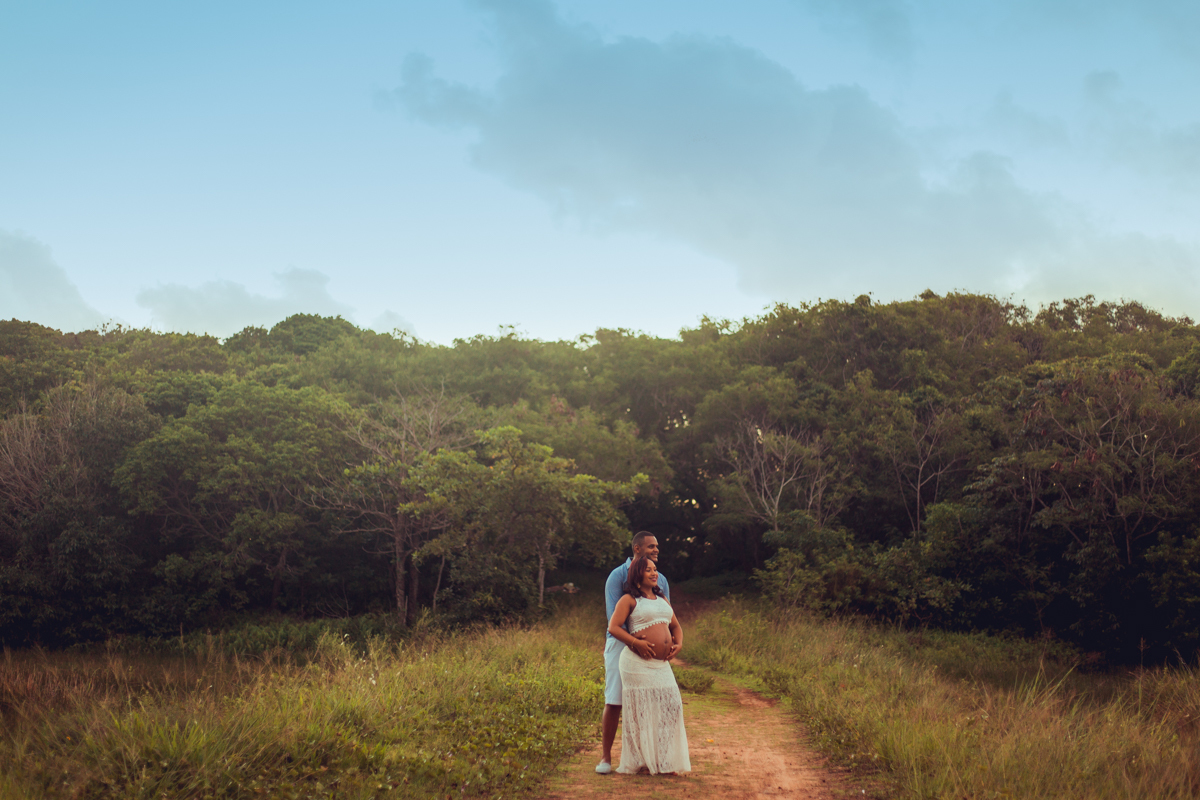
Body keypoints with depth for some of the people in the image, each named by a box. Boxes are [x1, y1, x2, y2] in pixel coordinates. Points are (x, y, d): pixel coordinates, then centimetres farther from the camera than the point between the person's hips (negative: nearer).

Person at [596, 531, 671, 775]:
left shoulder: (660, 579, 12)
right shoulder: (618, 575, -3)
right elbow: (613, 616, -10)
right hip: (621, 643, -4)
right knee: (614, 702, -3)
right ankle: (606, 757, 5)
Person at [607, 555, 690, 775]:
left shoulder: (662, 599, 20)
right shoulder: (630, 600, -1)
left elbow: (676, 626, 27)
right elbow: (613, 627, -9)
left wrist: (679, 643, 6)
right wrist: (636, 642, -19)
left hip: (662, 664, 7)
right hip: (637, 663, -7)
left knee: (669, 706, 1)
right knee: (641, 710, -5)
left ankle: (664, 762, 8)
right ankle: (639, 761, 4)